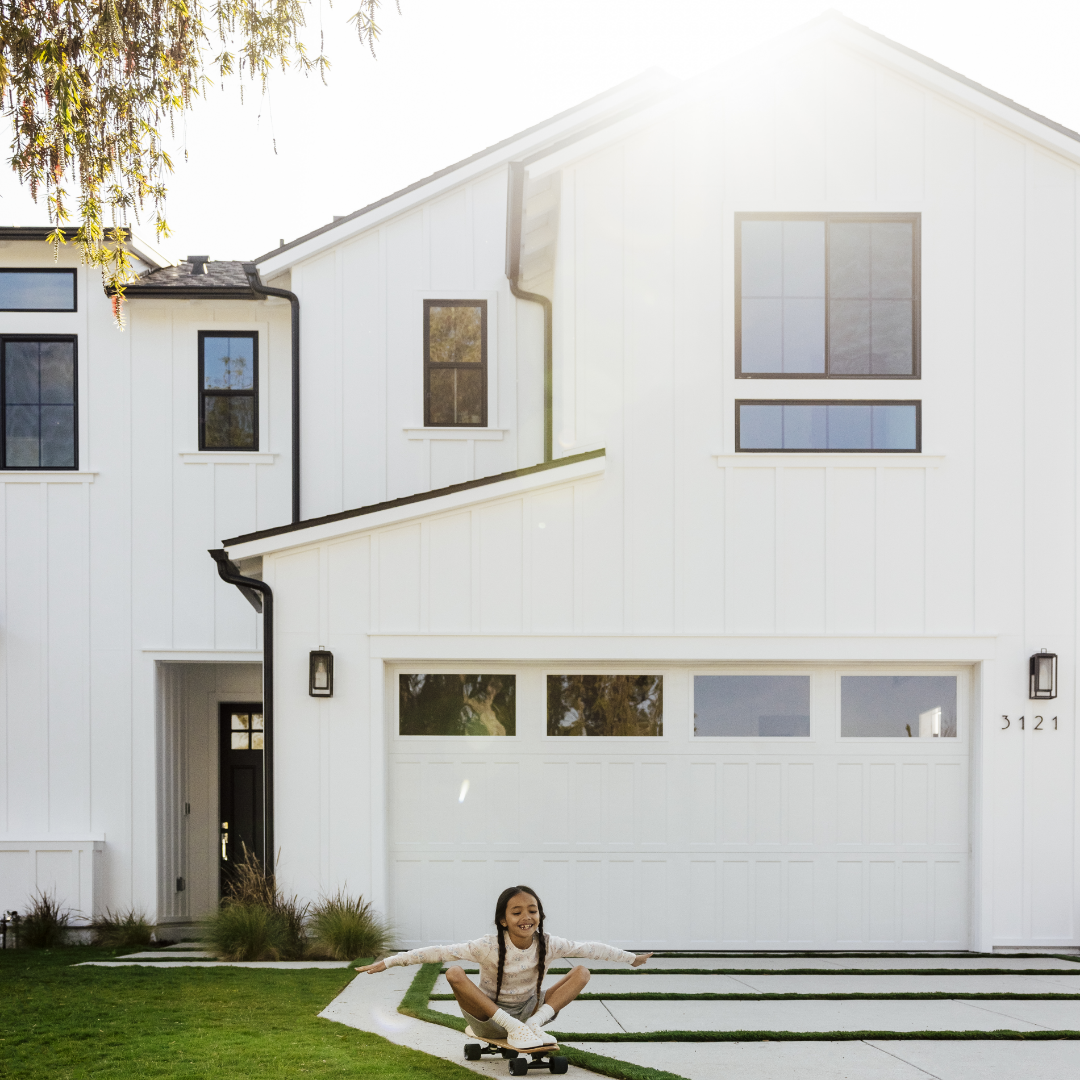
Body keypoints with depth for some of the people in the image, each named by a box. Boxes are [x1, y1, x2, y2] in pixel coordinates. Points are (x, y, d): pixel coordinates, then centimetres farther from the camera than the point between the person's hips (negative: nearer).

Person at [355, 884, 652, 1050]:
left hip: (527, 1011, 3)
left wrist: (631, 958, 8)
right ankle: (515, 1028, -31)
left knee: (582, 972, -9)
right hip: (489, 1019, -3)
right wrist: (387, 963, -29)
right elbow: (438, 952, -24)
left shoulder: (547, 944, -11)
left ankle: (535, 1023, -22)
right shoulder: (488, 947, -20)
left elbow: (589, 948, 0)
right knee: (454, 974, -30)